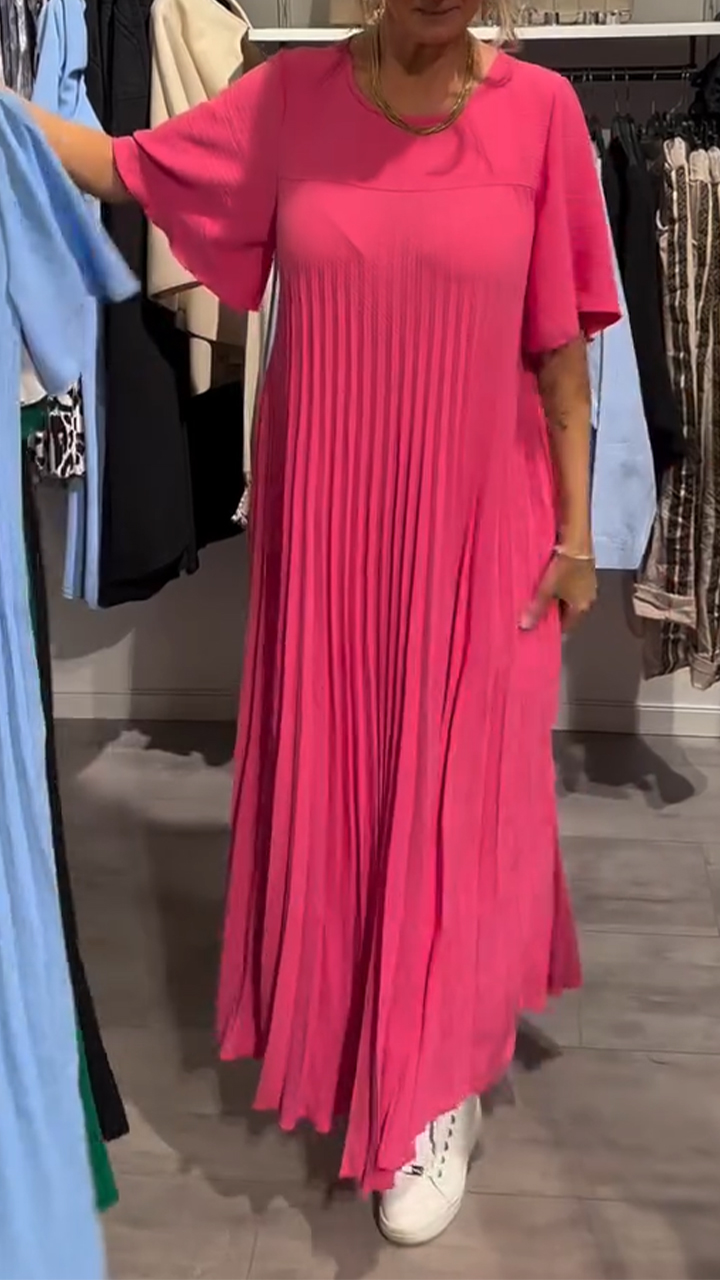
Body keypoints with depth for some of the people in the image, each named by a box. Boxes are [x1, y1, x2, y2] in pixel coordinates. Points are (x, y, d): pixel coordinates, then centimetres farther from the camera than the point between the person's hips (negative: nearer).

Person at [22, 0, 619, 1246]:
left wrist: (575, 525, -2)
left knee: (455, 792, 4)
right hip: (327, 524, 2)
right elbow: (127, 167, 9)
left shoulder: (538, 111, -5)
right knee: (331, 779, 14)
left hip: (476, 525, -2)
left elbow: (561, 343, -3)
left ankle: (442, 1095, 23)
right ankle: (354, 1036, 40)